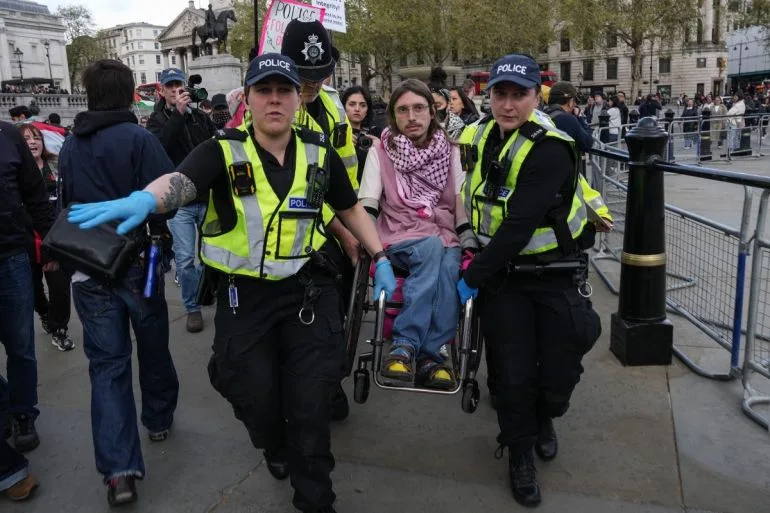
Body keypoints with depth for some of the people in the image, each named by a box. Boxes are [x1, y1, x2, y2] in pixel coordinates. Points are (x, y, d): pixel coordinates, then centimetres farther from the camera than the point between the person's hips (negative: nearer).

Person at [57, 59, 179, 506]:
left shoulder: (69, 147, 5)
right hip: (137, 263, -3)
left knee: (107, 362, 4)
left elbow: (65, 203, 15)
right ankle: (159, 419, 39)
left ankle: (119, 470, -1)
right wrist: (160, 237, 0)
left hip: (88, 269, 3)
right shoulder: (139, 138, -13)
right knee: (153, 346, 18)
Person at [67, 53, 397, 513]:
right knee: (253, 397, 11)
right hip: (243, 295, -1)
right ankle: (275, 447, 49)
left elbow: (350, 208, 13)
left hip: (308, 291, 1)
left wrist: (381, 258, 8)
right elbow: (181, 181, -31)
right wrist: (144, 199, -54)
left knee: (312, 403, 5)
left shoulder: (319, 154, -2)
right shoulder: (223, 151, -11)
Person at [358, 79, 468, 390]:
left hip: (445, 238, 2)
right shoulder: (381, 151, 7)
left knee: (450, 267, -34)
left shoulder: (449, 151, 13)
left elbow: (462, 201, 6)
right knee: (434, 248, -36)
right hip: (400, 239, -1)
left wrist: (471, 244, -9)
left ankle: (406, 345, -30)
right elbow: (367, 206, -2)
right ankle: (428, 355, -36)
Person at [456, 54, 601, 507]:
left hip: (552, 272, -3)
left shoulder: (549, 149, -20)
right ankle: (521, 455, 29)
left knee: (559, 372, 4)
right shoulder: (480, 136, 1)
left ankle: (545, 419, 41)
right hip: (502, 272, 4)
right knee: (515, 374, 3)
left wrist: (472, 279, -23)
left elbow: (519, 226, -26)